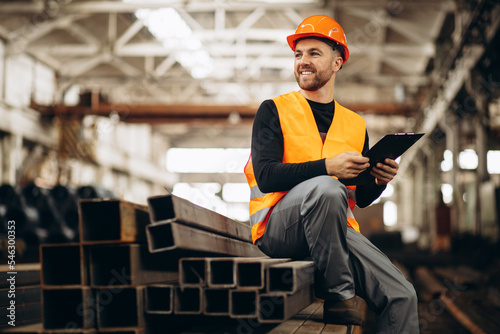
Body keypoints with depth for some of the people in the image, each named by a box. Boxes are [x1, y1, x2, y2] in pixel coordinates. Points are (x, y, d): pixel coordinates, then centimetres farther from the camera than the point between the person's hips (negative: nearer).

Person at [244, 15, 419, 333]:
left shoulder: (355, 125, 17)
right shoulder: (274, 111, 3)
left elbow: (362, 198, 17)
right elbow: (266, 176, -12)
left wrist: (379, 181, -6)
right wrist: (328, 167, -23)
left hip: (337, 229, 5)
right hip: (278, 228, -4)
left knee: (402, 296, -13)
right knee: (325, 188, -36)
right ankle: (338, 295, -23)